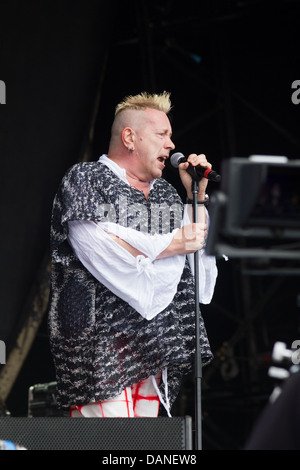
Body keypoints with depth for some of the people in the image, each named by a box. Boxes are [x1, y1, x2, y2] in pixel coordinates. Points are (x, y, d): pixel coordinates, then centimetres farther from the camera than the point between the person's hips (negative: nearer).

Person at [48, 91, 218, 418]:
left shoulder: (165, 192, 23)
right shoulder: (85, 178, 1)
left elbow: (198, 243, 21)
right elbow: (97, 246, -15)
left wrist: (197, 194, 11)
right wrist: (174, 243, -8)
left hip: (154, 343, 7)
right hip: (101, 341, -7)